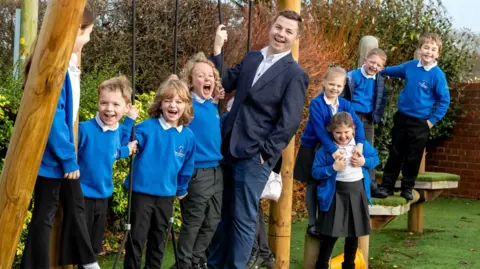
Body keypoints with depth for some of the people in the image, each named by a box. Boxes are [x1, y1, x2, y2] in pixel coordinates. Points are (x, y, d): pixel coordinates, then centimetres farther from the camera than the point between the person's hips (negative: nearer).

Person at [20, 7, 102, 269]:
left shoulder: (67, 61, 8)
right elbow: (52, 115, -24)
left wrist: (69, 154, 15)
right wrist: (68, 157, -19)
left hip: (63, 153, 10)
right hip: (52, 156, -10)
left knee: (75, 206, 16)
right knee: (45, 214, 1)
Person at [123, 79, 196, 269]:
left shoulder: (188, 136, 0)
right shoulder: (147, 127, -12)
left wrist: (181, 190, 18)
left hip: (167, 196, 4)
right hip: (142, 192, -4)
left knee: (158, 241, 16)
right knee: (136, 239, 3)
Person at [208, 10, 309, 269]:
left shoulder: (295, 74, -8)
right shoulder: (251, 58, 12)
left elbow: (289, 122, -12)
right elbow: (226, 83, 10)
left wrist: (265, 152, -13)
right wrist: (217, 51, 0)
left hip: (255, 156, -6)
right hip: (228, 149, 6)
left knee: (243, 218, 1)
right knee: (222, 213, 14)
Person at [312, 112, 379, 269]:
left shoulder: (362, 145, -1)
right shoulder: (325, 149, -10)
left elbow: (375, 158, 10)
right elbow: (315, 172, -10)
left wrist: (364, 162, -10)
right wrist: (333, 168, -24)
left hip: (358, 192, 4)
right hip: (335, 194, -4)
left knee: (354, 233, 14)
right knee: (331, 234, -1)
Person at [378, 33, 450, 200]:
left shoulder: (437, 75, -15)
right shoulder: (410, 66, -3)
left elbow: (444, 100, -9)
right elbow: (393, 71, 19)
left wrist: (432, 120, -10)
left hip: (421, 123, -3)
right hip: (401, 117, 4)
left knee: (413, 158, 7)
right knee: (395, 155, 12)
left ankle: (407, 188, 22)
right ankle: (387, 186, 21)